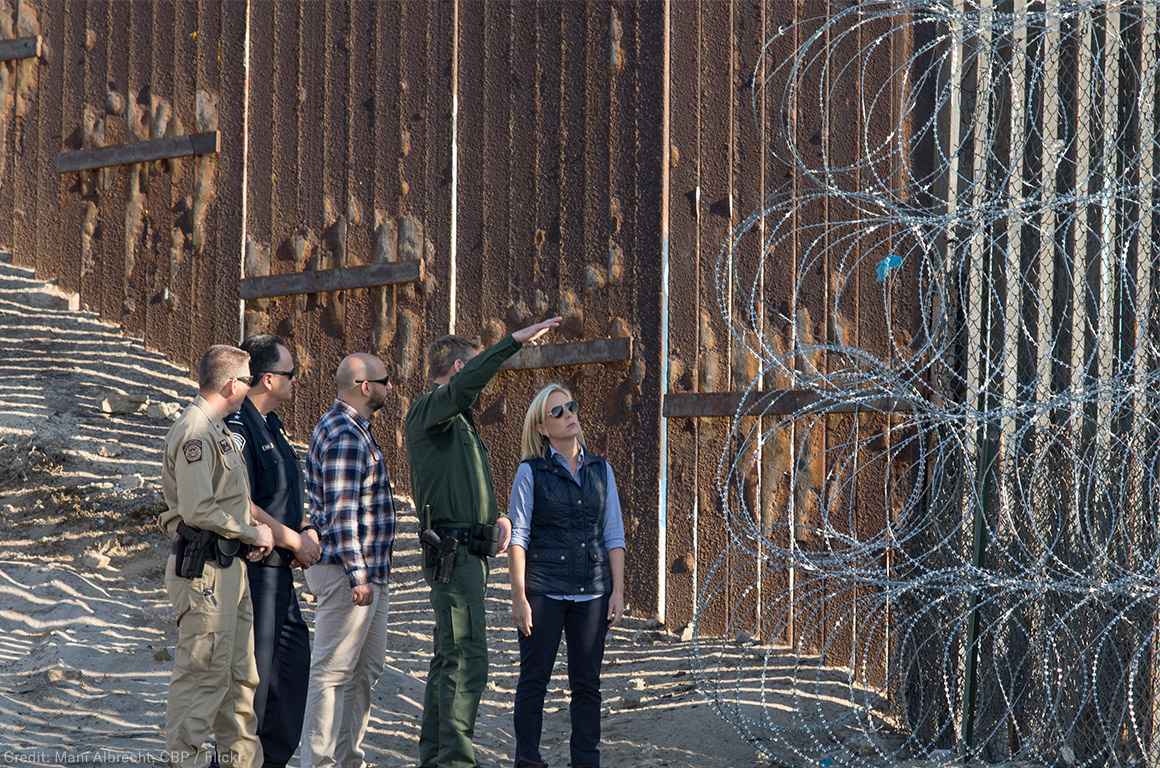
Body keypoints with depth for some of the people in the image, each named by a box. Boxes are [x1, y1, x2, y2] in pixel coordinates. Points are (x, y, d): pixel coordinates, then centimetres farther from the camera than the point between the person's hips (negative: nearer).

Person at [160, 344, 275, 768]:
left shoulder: (215, 430, 17)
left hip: (229, 566, 11)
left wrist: (249, 535, 10)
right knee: (203, 671, -7)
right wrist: (253, 533, -11)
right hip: (203, 570, -11)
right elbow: (198, 510, -23)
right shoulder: (195, 433, -16)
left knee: (240, 671, 14)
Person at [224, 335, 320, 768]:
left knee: (293, 657, 15)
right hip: (250, 567, -10)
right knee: (253, 668, -6)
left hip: (278, 570, 10)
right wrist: (295, 540, -15)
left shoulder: (270, 425, 15)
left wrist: (306, 532, 8)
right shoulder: (237, 428, -18)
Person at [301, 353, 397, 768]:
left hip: (369, 573, 11)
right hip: (348, 572, -11)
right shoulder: (344, 434, -17)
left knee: (366, 670, 15)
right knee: (333, 672, -7)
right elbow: (340, 511, -22)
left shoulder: (354, 429, 17)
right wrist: (357, 575, -23)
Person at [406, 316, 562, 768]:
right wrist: (515, 341, -33)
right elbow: (463, 386, -31)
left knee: (448, 659, 12)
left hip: (470, 555, 10)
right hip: (452, 551, -10)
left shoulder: (460, 421, 22)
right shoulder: (427, 410, -8)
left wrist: (497, 518, 8)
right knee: (467, 661, -16)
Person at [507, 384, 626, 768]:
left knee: (587, 683, 5)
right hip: (544, 591, -3)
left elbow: (614, 535, 10)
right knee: (534, 679, 2)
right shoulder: (532, 472, -1)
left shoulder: (600, 470, 9)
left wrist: (618, 591, 3)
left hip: (591, 592, 3)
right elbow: (517, 537, -3)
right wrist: (519, 597, -8)